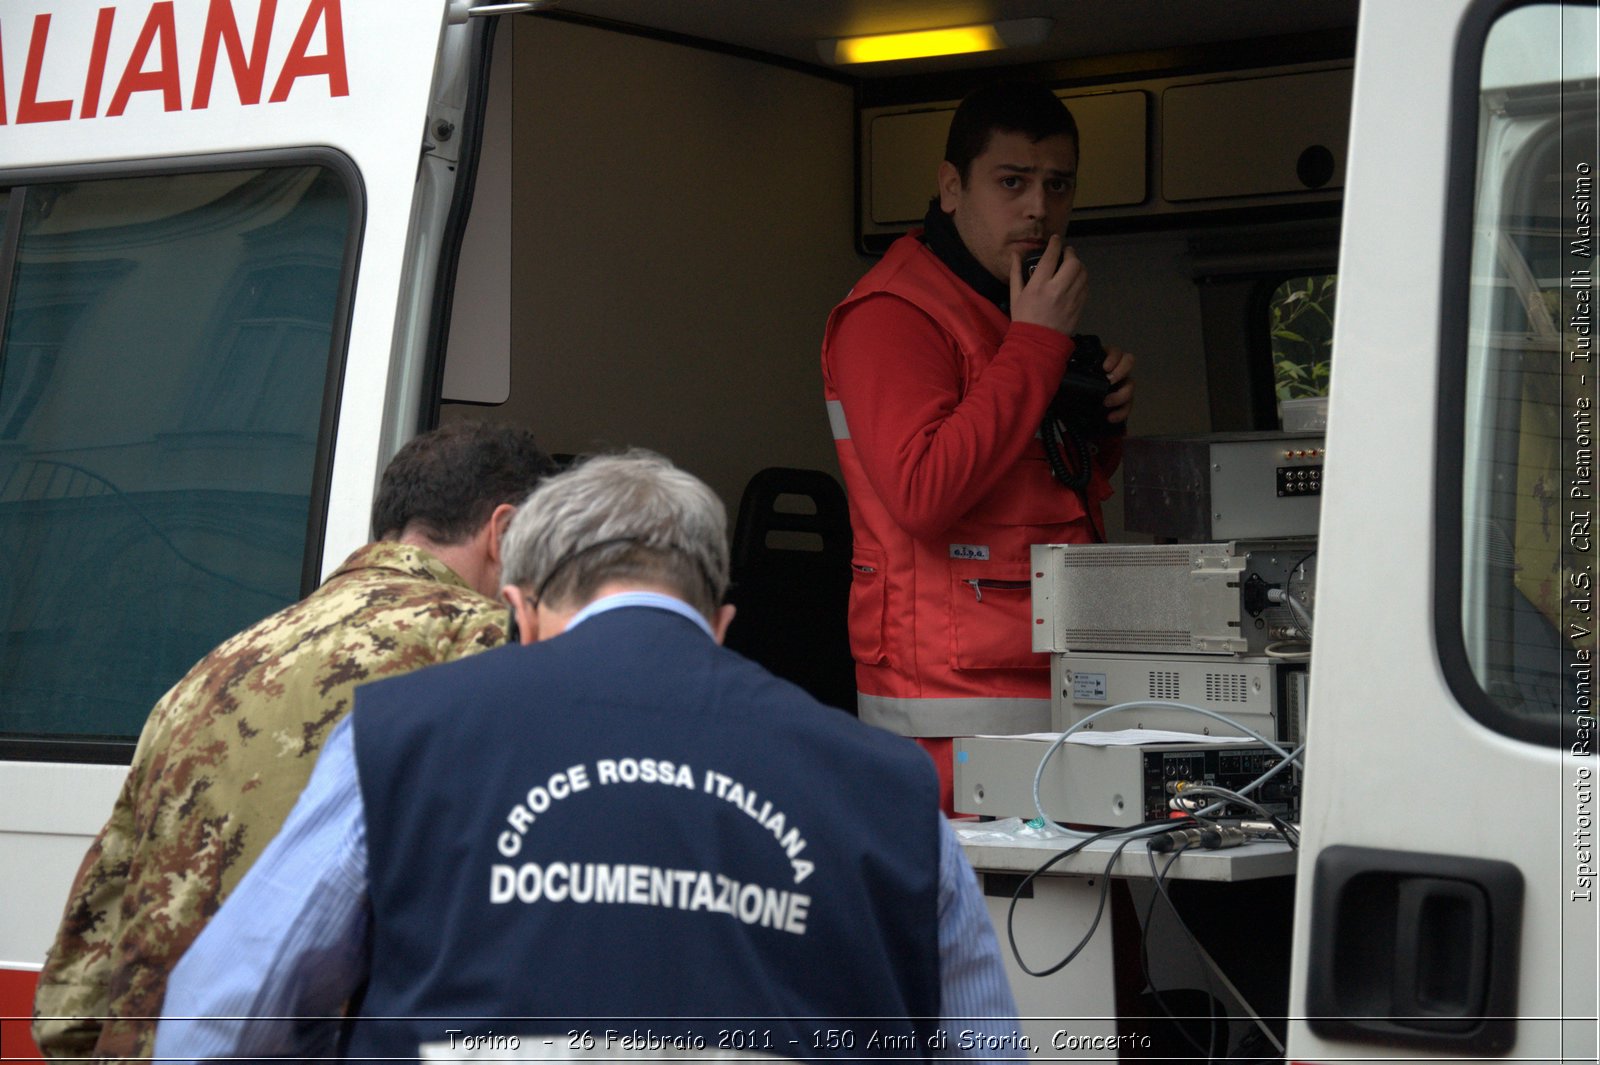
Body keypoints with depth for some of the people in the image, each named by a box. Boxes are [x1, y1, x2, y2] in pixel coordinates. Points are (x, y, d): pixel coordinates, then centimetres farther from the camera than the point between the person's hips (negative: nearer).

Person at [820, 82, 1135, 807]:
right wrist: (1037, 344, -15)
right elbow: (923, 494, -22)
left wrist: (1102, 418, 8)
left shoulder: (1028, 313, 21)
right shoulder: (893, 313, -8)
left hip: (1055, 690, 8)